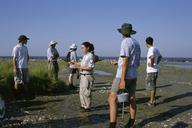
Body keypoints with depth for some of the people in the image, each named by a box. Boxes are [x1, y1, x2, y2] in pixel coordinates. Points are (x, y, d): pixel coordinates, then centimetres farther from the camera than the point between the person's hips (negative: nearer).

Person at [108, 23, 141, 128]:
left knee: (112, 99, -8)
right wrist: (118, 63, 21)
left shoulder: (125, 42, -13)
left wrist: (122, 80, -22)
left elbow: (125, 61, -20)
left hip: (124, 75, -9)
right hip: (133, 75, 9)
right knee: (132, 99, 13)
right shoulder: (136, 43, 14)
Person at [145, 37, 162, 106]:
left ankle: (152, 102, 7)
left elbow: (152, 57, -39)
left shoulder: (151, 50, -17)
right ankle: (153, 100, 24)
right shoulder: (156, 49, 11)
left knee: (151, 87, -1)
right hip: (155, 70, 9)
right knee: (153, 86, 16)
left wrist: (152, 64, -24)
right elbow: (160, 56, 30)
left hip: (151, 71, -9)